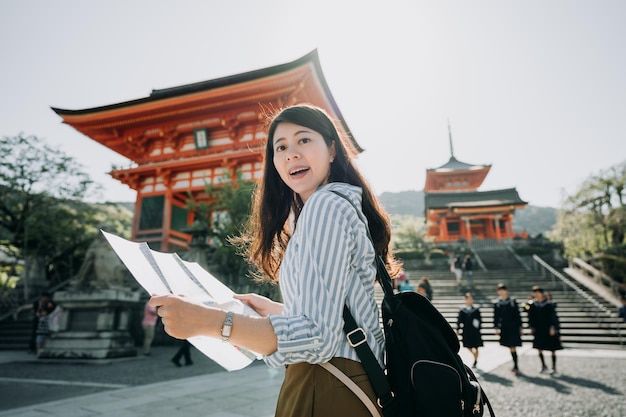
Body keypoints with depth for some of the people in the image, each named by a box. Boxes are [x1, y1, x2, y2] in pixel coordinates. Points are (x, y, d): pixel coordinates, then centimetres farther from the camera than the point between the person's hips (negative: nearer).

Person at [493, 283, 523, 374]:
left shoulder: (512, 301, -3)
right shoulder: (497, 303, 3)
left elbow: (517, 314, 0)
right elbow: (496, 316, 4)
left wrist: (520, 327, -1)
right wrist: (496, 327, -3)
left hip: (513, 327, -3)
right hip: (504, 328, 3)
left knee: (513, 347, -8)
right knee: (510, 347, 11)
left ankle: (516, 366, -2)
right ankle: (515, 365, 24)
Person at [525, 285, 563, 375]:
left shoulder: (549, 304, -10)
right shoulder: (532, 304, 1)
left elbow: (553, 316, -10)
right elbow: (531, 317, 5)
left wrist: (552, 327, -15)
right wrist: (532, 327, 3)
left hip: (548, 329, -4)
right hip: (538, 330, 4)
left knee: (552, 349, 5)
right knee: (539, 348, 5)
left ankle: (554, 367, 17)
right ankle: (544, 366, 19)